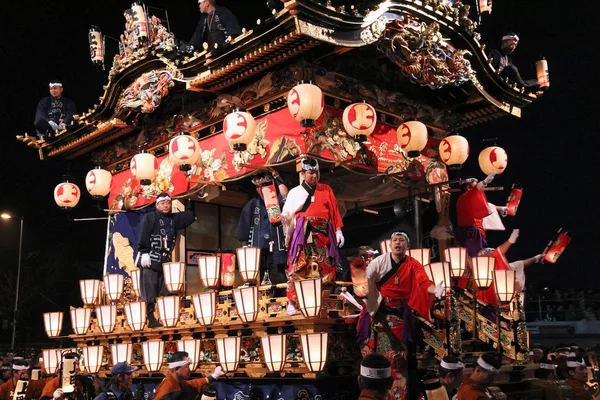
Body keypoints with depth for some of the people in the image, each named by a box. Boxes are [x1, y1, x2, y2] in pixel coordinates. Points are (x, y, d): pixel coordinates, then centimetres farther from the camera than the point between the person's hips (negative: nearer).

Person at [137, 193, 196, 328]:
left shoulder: (174, 218, 15)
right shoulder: (150, 217, -3)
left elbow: (191, 216, 20)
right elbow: (143, 236, -13)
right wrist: (144, 253, -20)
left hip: (165, 262, 7)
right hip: (150, 261, -6)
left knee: (166, 293, 8)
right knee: (149, 294, -5)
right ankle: (150, 320, -2)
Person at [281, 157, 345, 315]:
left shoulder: (326, 189, 14)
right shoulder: (295, 192, 9)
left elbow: (334, 211, 10)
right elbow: (287, 215, 5)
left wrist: (338, 231, 3)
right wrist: (285, 217, -16)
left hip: (323, 234, 2)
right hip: (302, 234, -2)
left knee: (324, 268, 0)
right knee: (298, 268, -10)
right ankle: (292, 302, -9)